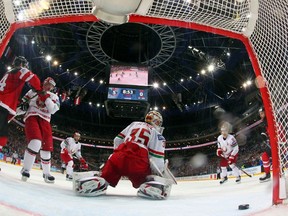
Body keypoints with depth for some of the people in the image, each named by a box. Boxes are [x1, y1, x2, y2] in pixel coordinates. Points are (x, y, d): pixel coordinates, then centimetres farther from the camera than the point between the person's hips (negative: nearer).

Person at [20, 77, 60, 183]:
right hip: (32, 117, -4)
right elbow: (23, 102, 15)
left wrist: (46, 97, -11)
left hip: (44, 120, 4)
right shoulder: (34, 91, 12)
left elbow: (53, 110, -2)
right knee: (36, 142, -28)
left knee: (47, 147, 2)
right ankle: (25, 169, -17)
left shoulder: (54, 97, 15)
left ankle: (46, 173, 18)